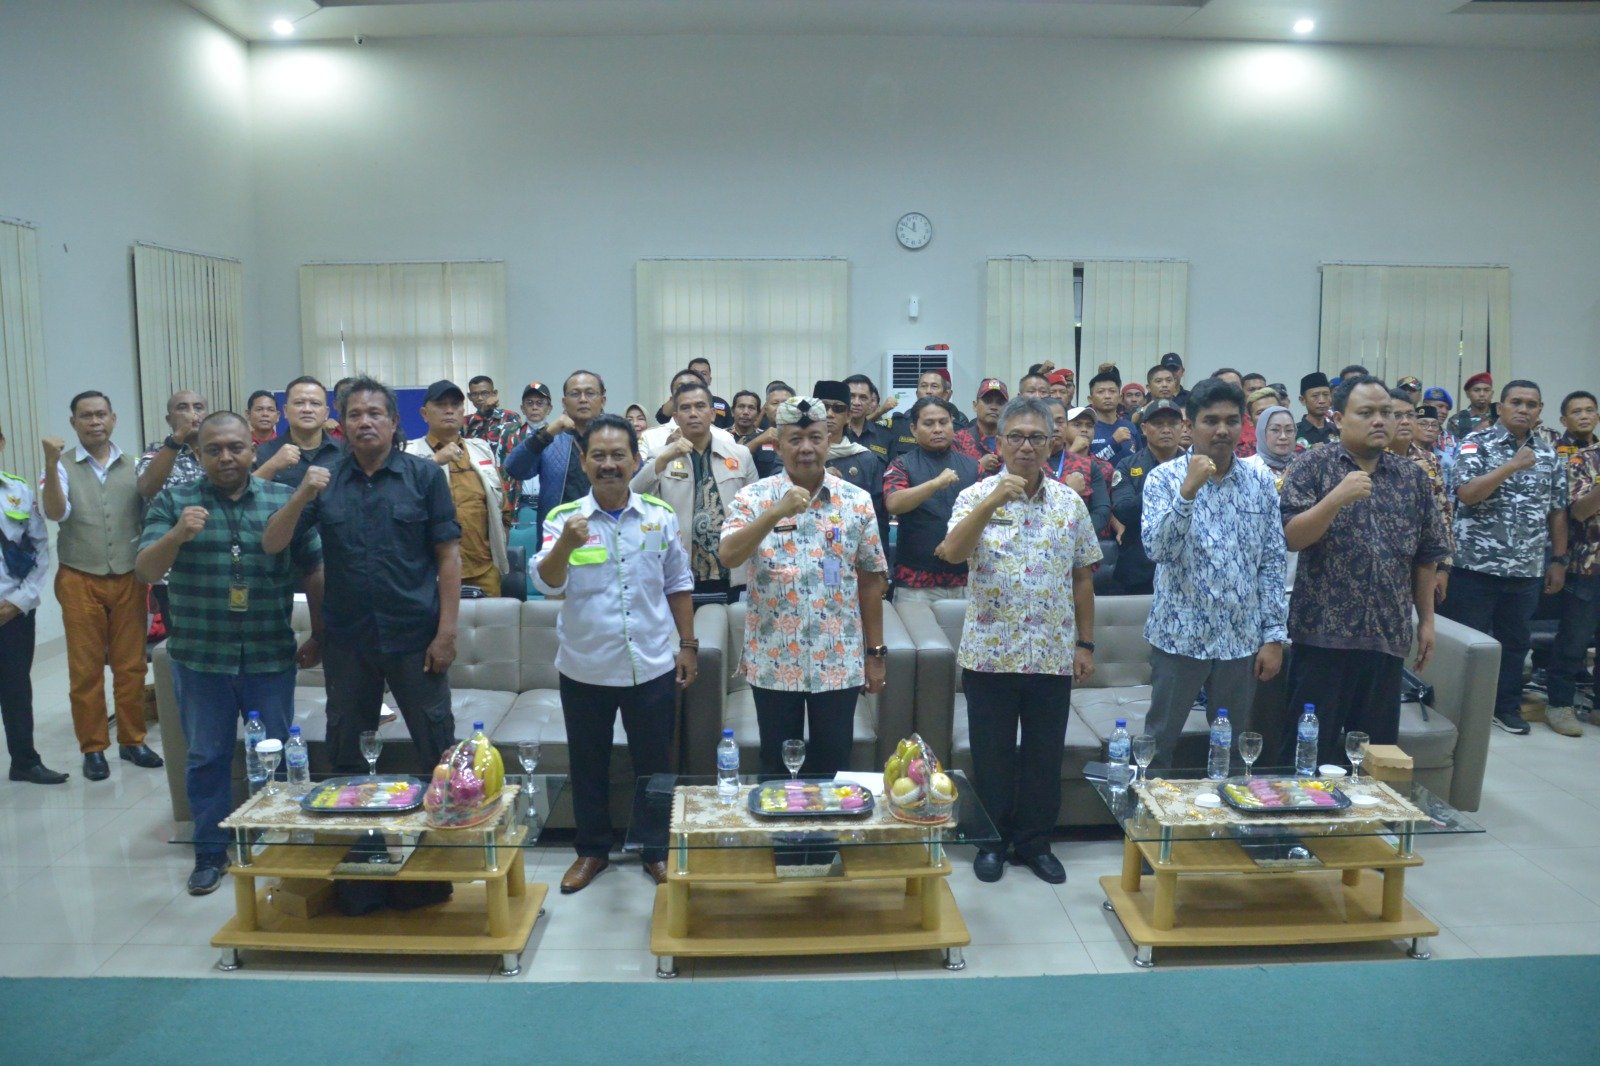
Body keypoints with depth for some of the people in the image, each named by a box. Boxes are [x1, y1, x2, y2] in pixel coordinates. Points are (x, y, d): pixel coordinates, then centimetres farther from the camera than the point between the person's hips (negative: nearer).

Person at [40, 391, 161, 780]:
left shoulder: (133, 466, 5)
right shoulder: (62, 466, -2)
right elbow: (55, 512, -17)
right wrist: (51, 464, -29)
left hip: (128, 579, 2)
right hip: (80, 581, -2)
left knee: (131, 665, 8)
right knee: (85, 669, 6)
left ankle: (132, 740, 20)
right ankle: (93, 748, 17)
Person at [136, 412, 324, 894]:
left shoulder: (285, 501, 1)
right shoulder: (173, 501, 1)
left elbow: (314, 572, 6)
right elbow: (145, 570, -6)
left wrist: (318, 635, 7)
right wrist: (177, 534, -25)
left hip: (271, 657, 0)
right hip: (199, 658, 0)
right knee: (206, 758, 11)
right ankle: (210, 852, 26)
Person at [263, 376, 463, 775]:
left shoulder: (425, 475, -3)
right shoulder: (325, 480, 5)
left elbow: (448, 556, -4)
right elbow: (271, 544, 0)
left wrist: (446, 632, -10)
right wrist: (302, 495, -17)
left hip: (415, 637, -3)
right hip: (346, 640, 3)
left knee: (438, 750, 6)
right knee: (345, 756, 17)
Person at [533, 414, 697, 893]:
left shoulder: (660, 515, -1)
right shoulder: (564, 518, -6)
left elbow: (678, 585, 8)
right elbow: (548, 583, -18)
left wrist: (688, 644, 8)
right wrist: (567, 544, -37)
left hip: (652, 667, 1)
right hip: (585, 668, 0)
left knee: (654, 764, 12)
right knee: (587, 764, 14)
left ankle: (655, 850, 30)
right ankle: (591, 850, 33)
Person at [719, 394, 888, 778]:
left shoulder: (856, 501, 1)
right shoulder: (753, 498, -3)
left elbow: (870, 580, 4)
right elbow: (729, 557, -18)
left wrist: (875, 652, 4)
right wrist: (777, 512, -29)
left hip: (839, 662, 1)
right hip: (773, 662, -1)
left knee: (832, 768, 10)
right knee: (776, 767, 12)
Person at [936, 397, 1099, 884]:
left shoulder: (1071, 503, 5)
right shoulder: (976, 496, -3)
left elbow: (1082, 578, 8)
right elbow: (953, 552, -21)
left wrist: (1085, 643, 6)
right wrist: (993, 501, -29)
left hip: (1053, 655, 2)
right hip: (989, 654, -2)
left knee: (1045, 755, 12)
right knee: (992, 756, 9)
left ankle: (1035, 842, 28)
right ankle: (993, 841, 26)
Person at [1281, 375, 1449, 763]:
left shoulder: (1411, 476, 11)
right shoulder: (1313, 465, -2)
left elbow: (1424, 556, 15)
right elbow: (1290, 538, -11)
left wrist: (1426, 620, 12)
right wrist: (1338, 497, -22)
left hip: (1388, 636, 4)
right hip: (1323, 633, -4)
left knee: (1377, 752, 11)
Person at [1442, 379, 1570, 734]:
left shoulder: (1548, 453, 10)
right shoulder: (1477, 442, -5)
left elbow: (1557, 511, 13)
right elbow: (1465, 494, -18)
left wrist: (1559, 560, 10)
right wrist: (1511, 467, -24)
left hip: (1526, 569, 5)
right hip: (1476, 565, -5)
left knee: (1515, 641, 14)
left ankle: (1507, 706, 27)